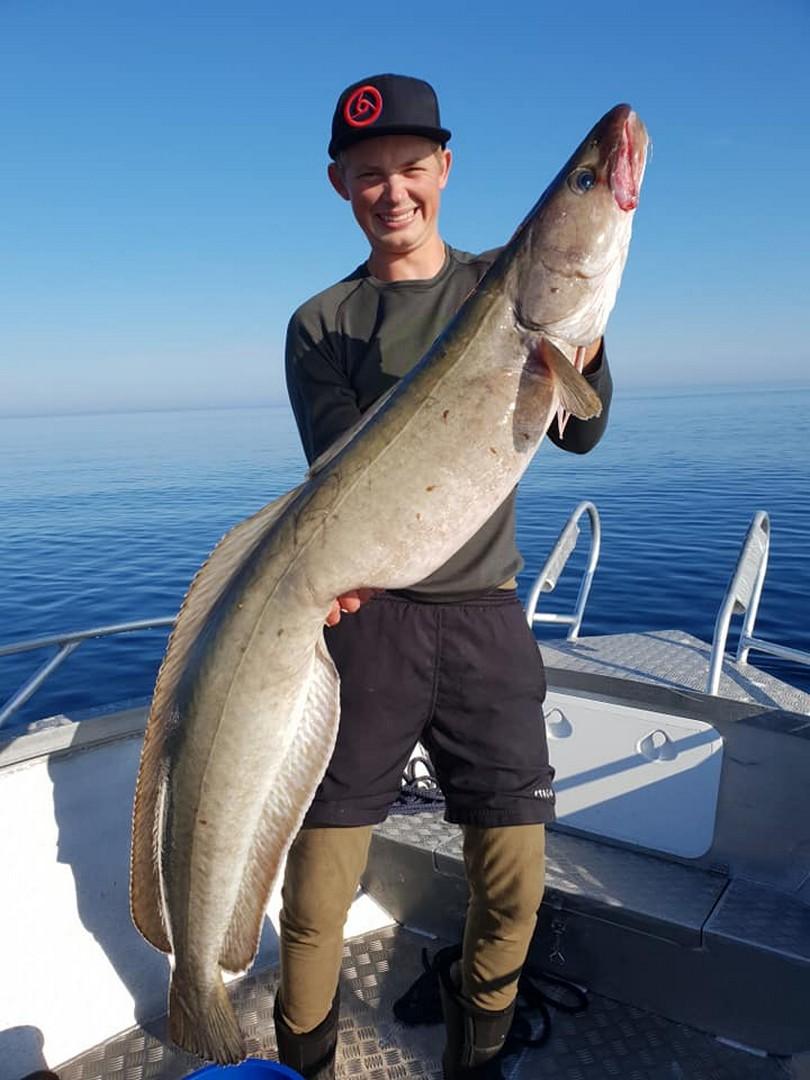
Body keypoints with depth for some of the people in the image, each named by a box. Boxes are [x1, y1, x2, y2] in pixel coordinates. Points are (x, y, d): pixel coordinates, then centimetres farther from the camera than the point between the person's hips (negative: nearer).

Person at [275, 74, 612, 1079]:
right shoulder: (321, 324, 7)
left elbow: (579, 432, -2)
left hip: (484, 612, 2)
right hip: (364, 617, -1)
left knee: (513, 882, 5)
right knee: (317, 889, 0)